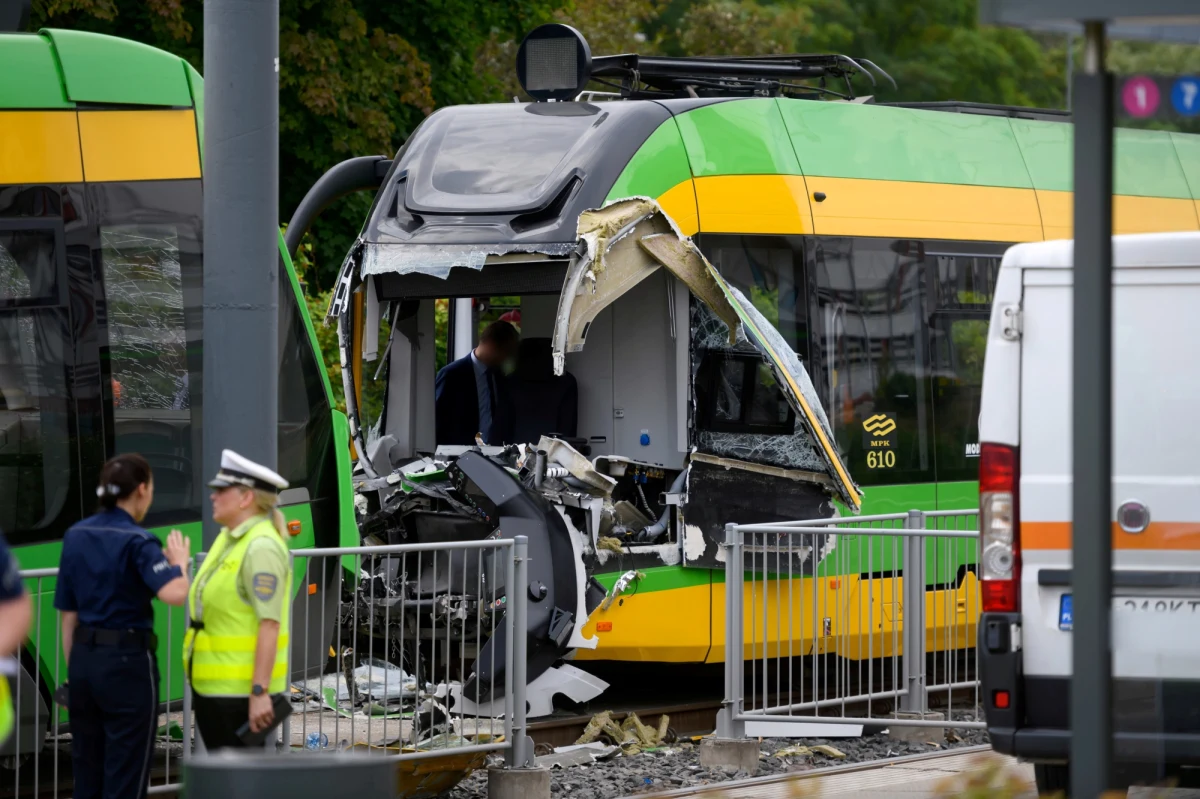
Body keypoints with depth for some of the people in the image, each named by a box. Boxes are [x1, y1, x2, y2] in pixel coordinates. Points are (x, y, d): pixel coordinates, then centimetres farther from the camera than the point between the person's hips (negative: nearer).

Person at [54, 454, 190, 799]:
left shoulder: (76, 536, 7)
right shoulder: (137, 542, -13)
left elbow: (68, 615, 10)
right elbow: (174, 593, -29)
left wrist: (73, 671, 17)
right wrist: (179, 561, -8)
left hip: (83, 658, 6)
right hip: (128, 661, -6)